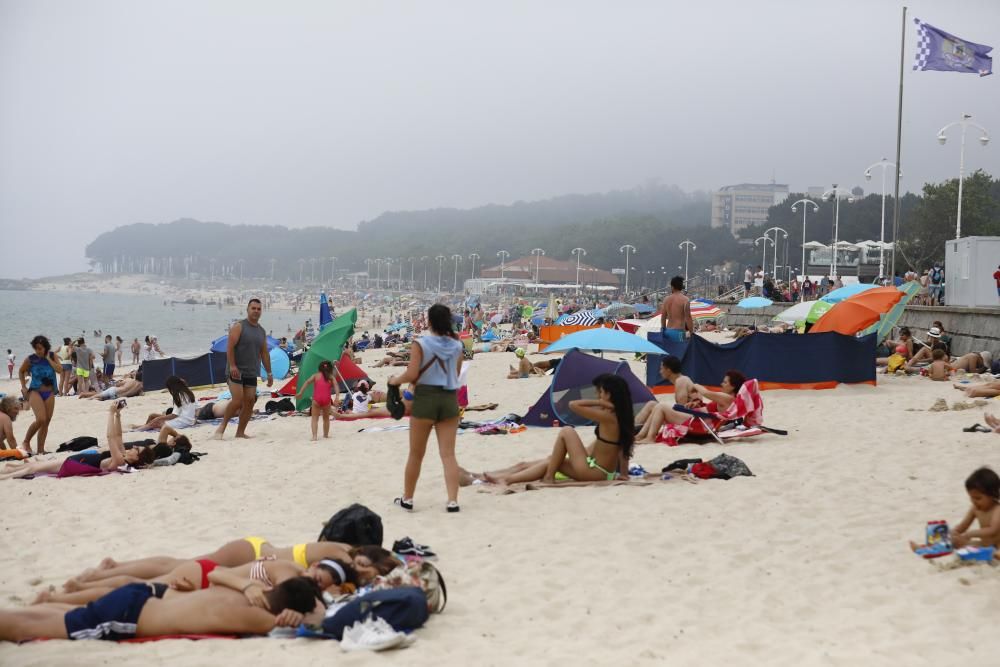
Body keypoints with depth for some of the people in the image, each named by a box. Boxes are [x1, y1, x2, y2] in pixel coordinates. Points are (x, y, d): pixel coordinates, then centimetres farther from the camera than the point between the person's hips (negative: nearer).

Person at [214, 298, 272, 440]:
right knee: (237, 400, -15)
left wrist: (269, 373, 16)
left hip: (252, 373, 6)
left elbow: (264, 353, 19)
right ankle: (222, 426, 3)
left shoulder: (261, 331, 14)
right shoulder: (239, 327, -5)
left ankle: (240, 432, 9)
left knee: (249, 402, 1)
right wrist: (232, 366, -23)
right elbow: (230, 347, -13)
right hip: (237, 372, -6)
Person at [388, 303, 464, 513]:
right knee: (448, 453, 3)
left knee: (416, 454, 11)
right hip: (449, 398, 3)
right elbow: (456, 374, 11)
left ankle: (407, 498, 22)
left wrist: (395, 380, 3)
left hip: (425, 397, -3)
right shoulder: (457, 346, 2)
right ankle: (452, 500, -5)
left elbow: (412, 374, -15)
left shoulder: (420, 344, -10)